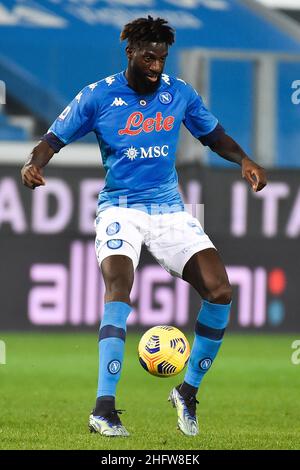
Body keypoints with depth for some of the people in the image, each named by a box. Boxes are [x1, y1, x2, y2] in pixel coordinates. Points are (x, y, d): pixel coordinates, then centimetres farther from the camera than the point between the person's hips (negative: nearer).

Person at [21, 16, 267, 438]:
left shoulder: (179, 93, 5)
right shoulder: (98, 96, -3)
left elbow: (214, 136, 18)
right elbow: (54, 139, 0)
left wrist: (244, 161, 0)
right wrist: (35, 164, -22)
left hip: (170, 209, 4)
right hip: (119, 208, -3)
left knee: (220, 292, -13)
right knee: (119, 286, -30)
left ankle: (188, 392, 8)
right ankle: (104, 409, -33)